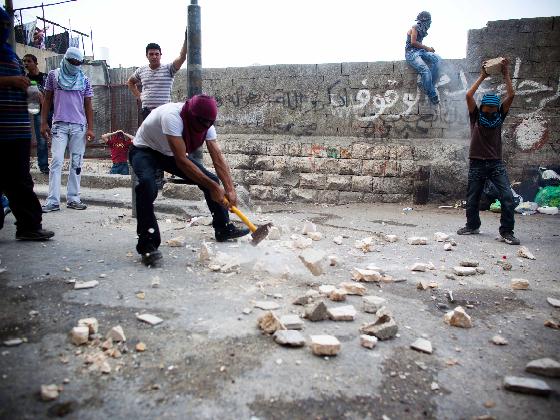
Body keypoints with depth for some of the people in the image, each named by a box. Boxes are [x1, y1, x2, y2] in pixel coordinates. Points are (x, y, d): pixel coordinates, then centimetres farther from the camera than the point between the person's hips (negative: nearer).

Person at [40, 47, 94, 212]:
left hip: (79, 126, 1)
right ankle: (53, 201, -8)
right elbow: (47, 99, 10)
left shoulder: (84, 80, 9)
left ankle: (73, 199, 8)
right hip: (59, 125, -1)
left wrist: (90, 128, 1)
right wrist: (43, 123, 3)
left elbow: (88, 105, 9)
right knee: (56, 161, -9)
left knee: (76, 163, 2)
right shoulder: (54, 75, 8)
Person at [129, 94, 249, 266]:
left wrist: (230, 190, -29)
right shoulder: (172, 116, -38)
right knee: (147, 183, -38)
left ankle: (224, 229, 11)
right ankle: (148, 244, -30)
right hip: (144, 150, -6)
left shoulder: (206, 122, -17)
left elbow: (218, 157, -17)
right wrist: (213, 187, -36)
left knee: (211, 179, -5)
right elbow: (181, 161, -39)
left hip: (171, 154, 6)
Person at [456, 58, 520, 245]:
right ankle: (472, 226, 29)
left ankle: (506, 231, -4)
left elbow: (511, 96, -1)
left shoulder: (499, 116, 8)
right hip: (477, 164, 0)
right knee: (472, 198, 9)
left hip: (496, 163, 1)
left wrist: (506, 74, -1)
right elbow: (469, 95, -8)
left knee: (507, 197, -12)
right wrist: (482, 76, -4)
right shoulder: (476, 116, 4)